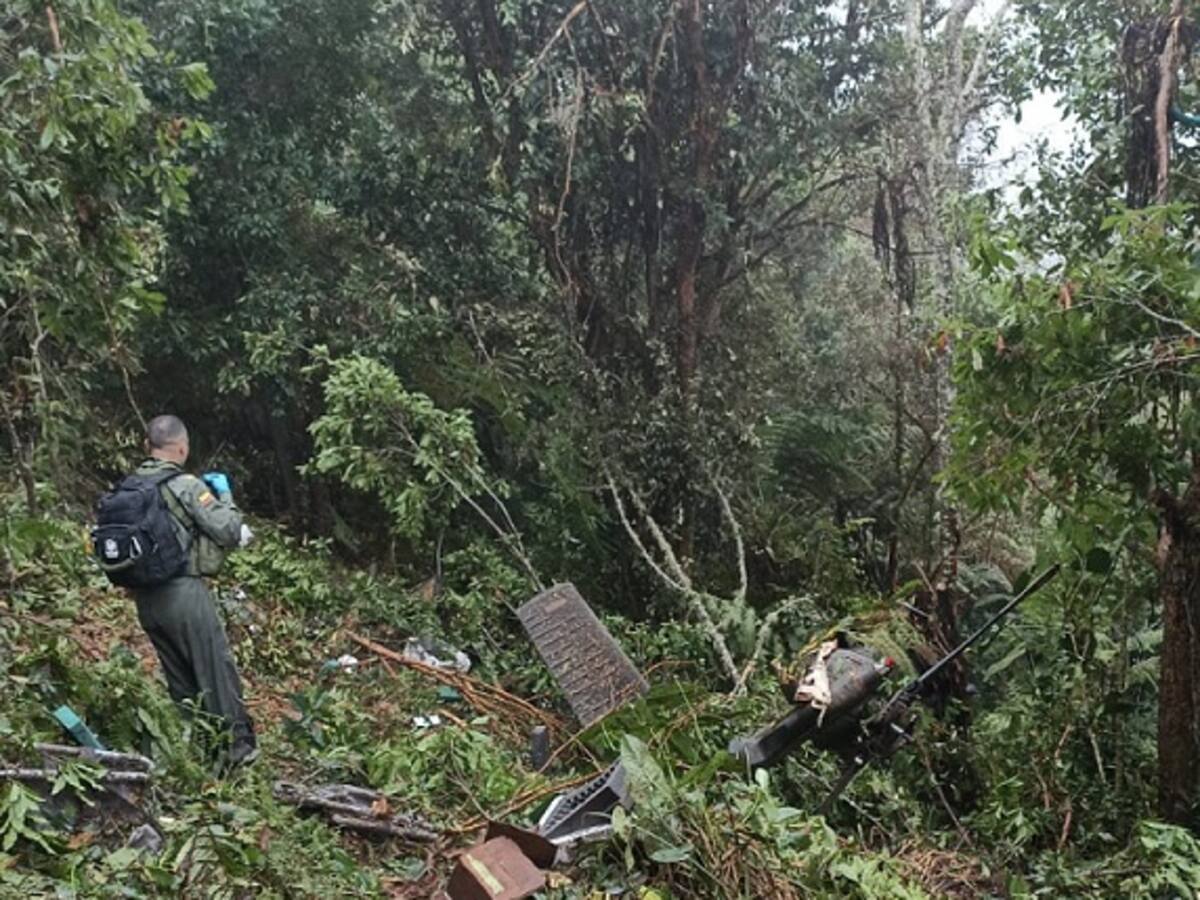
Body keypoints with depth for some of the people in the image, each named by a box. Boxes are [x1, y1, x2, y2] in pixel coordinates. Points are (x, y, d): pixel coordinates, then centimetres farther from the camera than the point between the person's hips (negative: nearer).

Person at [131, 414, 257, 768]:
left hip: (146, 599, 6)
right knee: (216, 670, 4)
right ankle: (239, 744, 11)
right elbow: (229, 531, -12)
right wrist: (224, 494, 4)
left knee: (178, 678, 17)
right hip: (184, 593, -6)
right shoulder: (186, 486, -14)